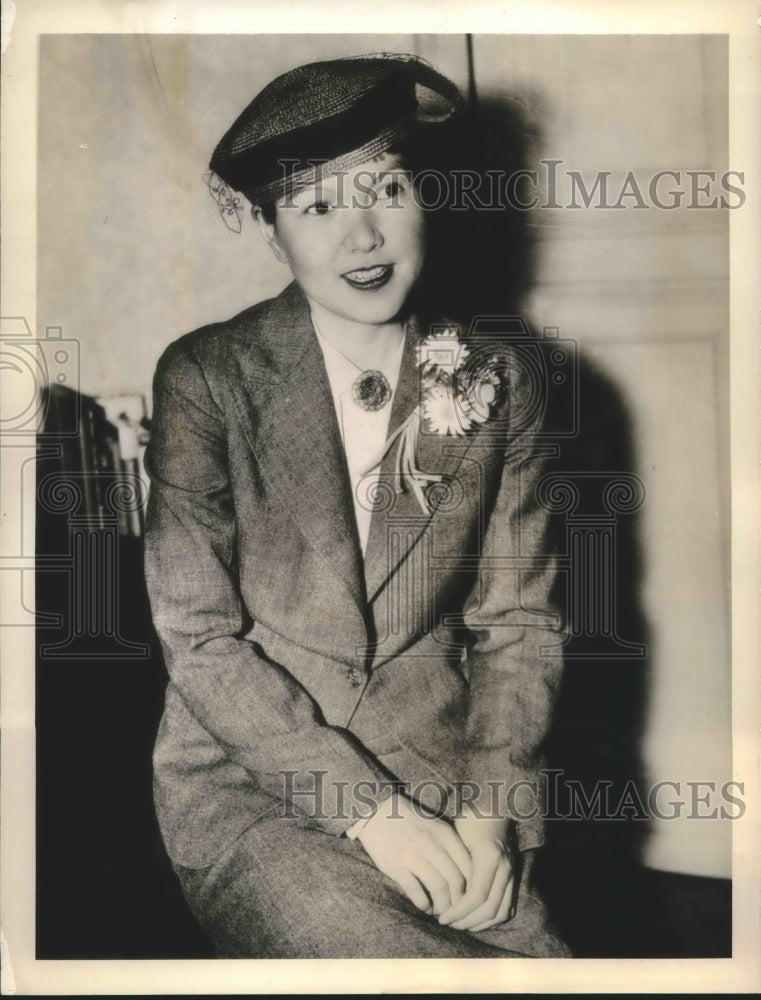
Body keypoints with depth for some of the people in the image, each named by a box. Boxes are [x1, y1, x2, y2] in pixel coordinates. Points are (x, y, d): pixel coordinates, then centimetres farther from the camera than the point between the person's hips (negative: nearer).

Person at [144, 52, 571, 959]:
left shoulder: (494, 383, 1)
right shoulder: (204, 377, -8)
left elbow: (516, 620, 3)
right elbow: (198, 636, -10)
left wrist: (488, 809, -10)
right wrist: (367, 809, -15)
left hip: (437, 778, 3)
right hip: (250, 788, -2)